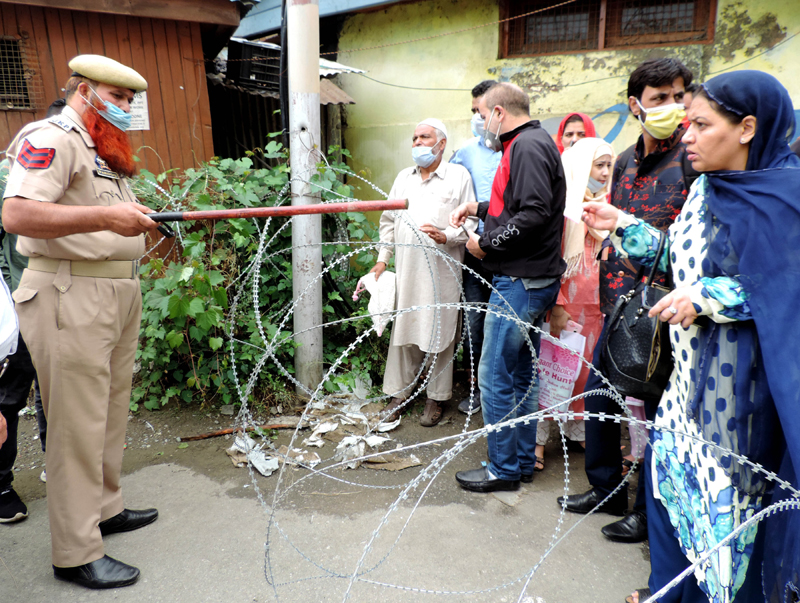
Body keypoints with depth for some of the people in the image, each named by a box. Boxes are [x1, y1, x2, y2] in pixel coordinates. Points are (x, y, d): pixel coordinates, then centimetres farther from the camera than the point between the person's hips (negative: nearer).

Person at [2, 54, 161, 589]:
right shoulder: (51, 138, -9)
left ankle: (104, 508, 32)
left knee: (111, 412, 16)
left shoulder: (105, 150, 22)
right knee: (79, 423, -4)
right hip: (72, 298, -10)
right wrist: (106, 216, -30)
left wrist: (141, 218, 14)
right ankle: (77, 553, 8)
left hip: (120, 293, 10)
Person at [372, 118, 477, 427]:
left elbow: (471, 222, 0)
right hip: (406, 269, 4)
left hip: (441, 272, -4)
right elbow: (388, 220, 18)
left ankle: (436, 398, 16)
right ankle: (400, 392, 20)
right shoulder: (404, 177, 17)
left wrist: (446, 236, -18)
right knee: (403, 329, 6)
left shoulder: (459, 176, 3)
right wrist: (382, 259, 11)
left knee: (438, 331, 1)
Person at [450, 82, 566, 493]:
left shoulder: (527, 146, -13)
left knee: (495, 376, -2)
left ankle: (504, 469, 11)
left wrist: (486, 243, -15)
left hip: (521, 282, -11)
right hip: (531, 279, 11)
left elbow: (535, 213, -24)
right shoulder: (531, 143, 19)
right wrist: (478, 208, 15)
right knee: (522, 374, 16)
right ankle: (523, 461, 28)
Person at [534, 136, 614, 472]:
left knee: (587, 365, 12)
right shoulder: (562, 203, -6)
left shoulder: (604, 204, 13)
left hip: (595, 301, 6)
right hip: (565, 298, -6)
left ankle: (578, 430, 27)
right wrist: (556, 305, -16)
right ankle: (538, 438, 8)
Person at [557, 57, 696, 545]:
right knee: (598, 392, 15)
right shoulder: (625, 161, 12)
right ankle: (607, 489, 35)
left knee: (658, 408, 5)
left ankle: (651, 511, 25)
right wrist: (610, 292, 13)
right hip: (620, 304, 7)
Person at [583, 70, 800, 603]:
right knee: (667, 472, 18)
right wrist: (623, 226, 7)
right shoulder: (706, 188, 7)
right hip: (691, 369, 8)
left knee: (727, 498, 7)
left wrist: (707, 298, -24)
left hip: (739, 382, -8)